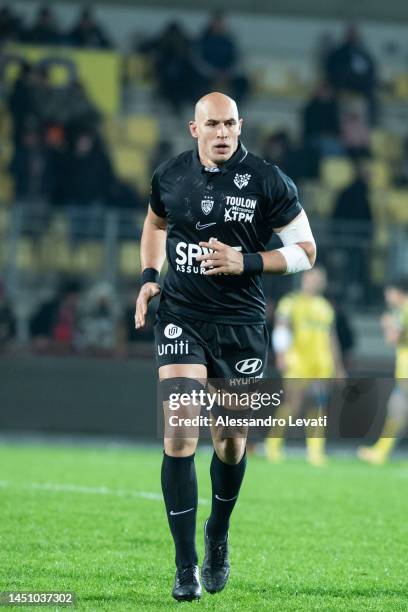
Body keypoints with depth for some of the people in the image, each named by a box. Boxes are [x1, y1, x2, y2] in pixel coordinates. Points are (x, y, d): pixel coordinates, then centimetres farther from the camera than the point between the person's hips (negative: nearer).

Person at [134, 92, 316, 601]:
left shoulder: (267, 182, -7)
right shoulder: (170, 177, 2)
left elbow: (305, 251, -2)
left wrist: (246, 263, -16)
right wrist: (149, 276, 9)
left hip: (240, 324, 0)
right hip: (181, 320, 0)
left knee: (230, 441, 10)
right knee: (180, 436, -14)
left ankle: (219, 537, 38)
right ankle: (186, 567, -9)